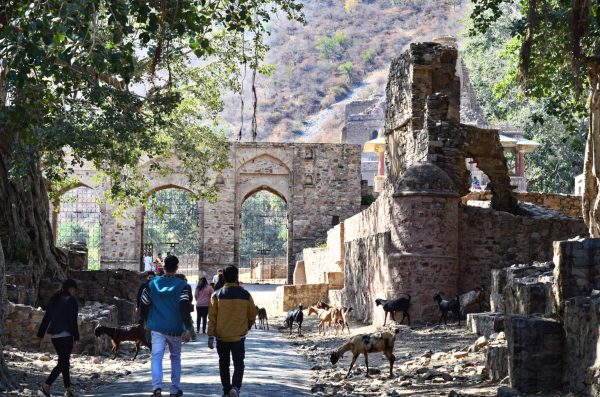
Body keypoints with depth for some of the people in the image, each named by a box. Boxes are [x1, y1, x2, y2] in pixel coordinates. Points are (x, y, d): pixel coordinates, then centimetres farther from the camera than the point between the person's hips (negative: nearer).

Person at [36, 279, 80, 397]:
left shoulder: (54, 299, 13)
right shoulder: (71, 300, -9)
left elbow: (46, 317, 13)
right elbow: (73, 320, -13)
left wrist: (40, 334, 15)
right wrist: (76, 337, -9)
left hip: (53, 335, 8)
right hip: (65, 335, -8)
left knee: (64, 361, 16)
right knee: (63, 363, -7)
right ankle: (45, 387, -19)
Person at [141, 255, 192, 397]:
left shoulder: (152, 284, 3)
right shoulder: (182, 285, -5)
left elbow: (144, 305, 7)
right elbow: (185, 308, -15)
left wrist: (148, 322, 24)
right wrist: (187, 328, -15)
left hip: (157, 328, 1)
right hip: (175, 329, 0)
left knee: (156, 357, -6)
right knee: (175, 358, 16)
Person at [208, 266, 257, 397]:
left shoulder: (217, 295, -5)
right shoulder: (245, 295, -3)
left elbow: (212, 317, -5)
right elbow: (252, 315, 6)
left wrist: (211, 336, -1)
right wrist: (246, 327, 24)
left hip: (221, 336, 1)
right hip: (239, 336, -1)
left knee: (224, 364, 15)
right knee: (238, 364, 5)